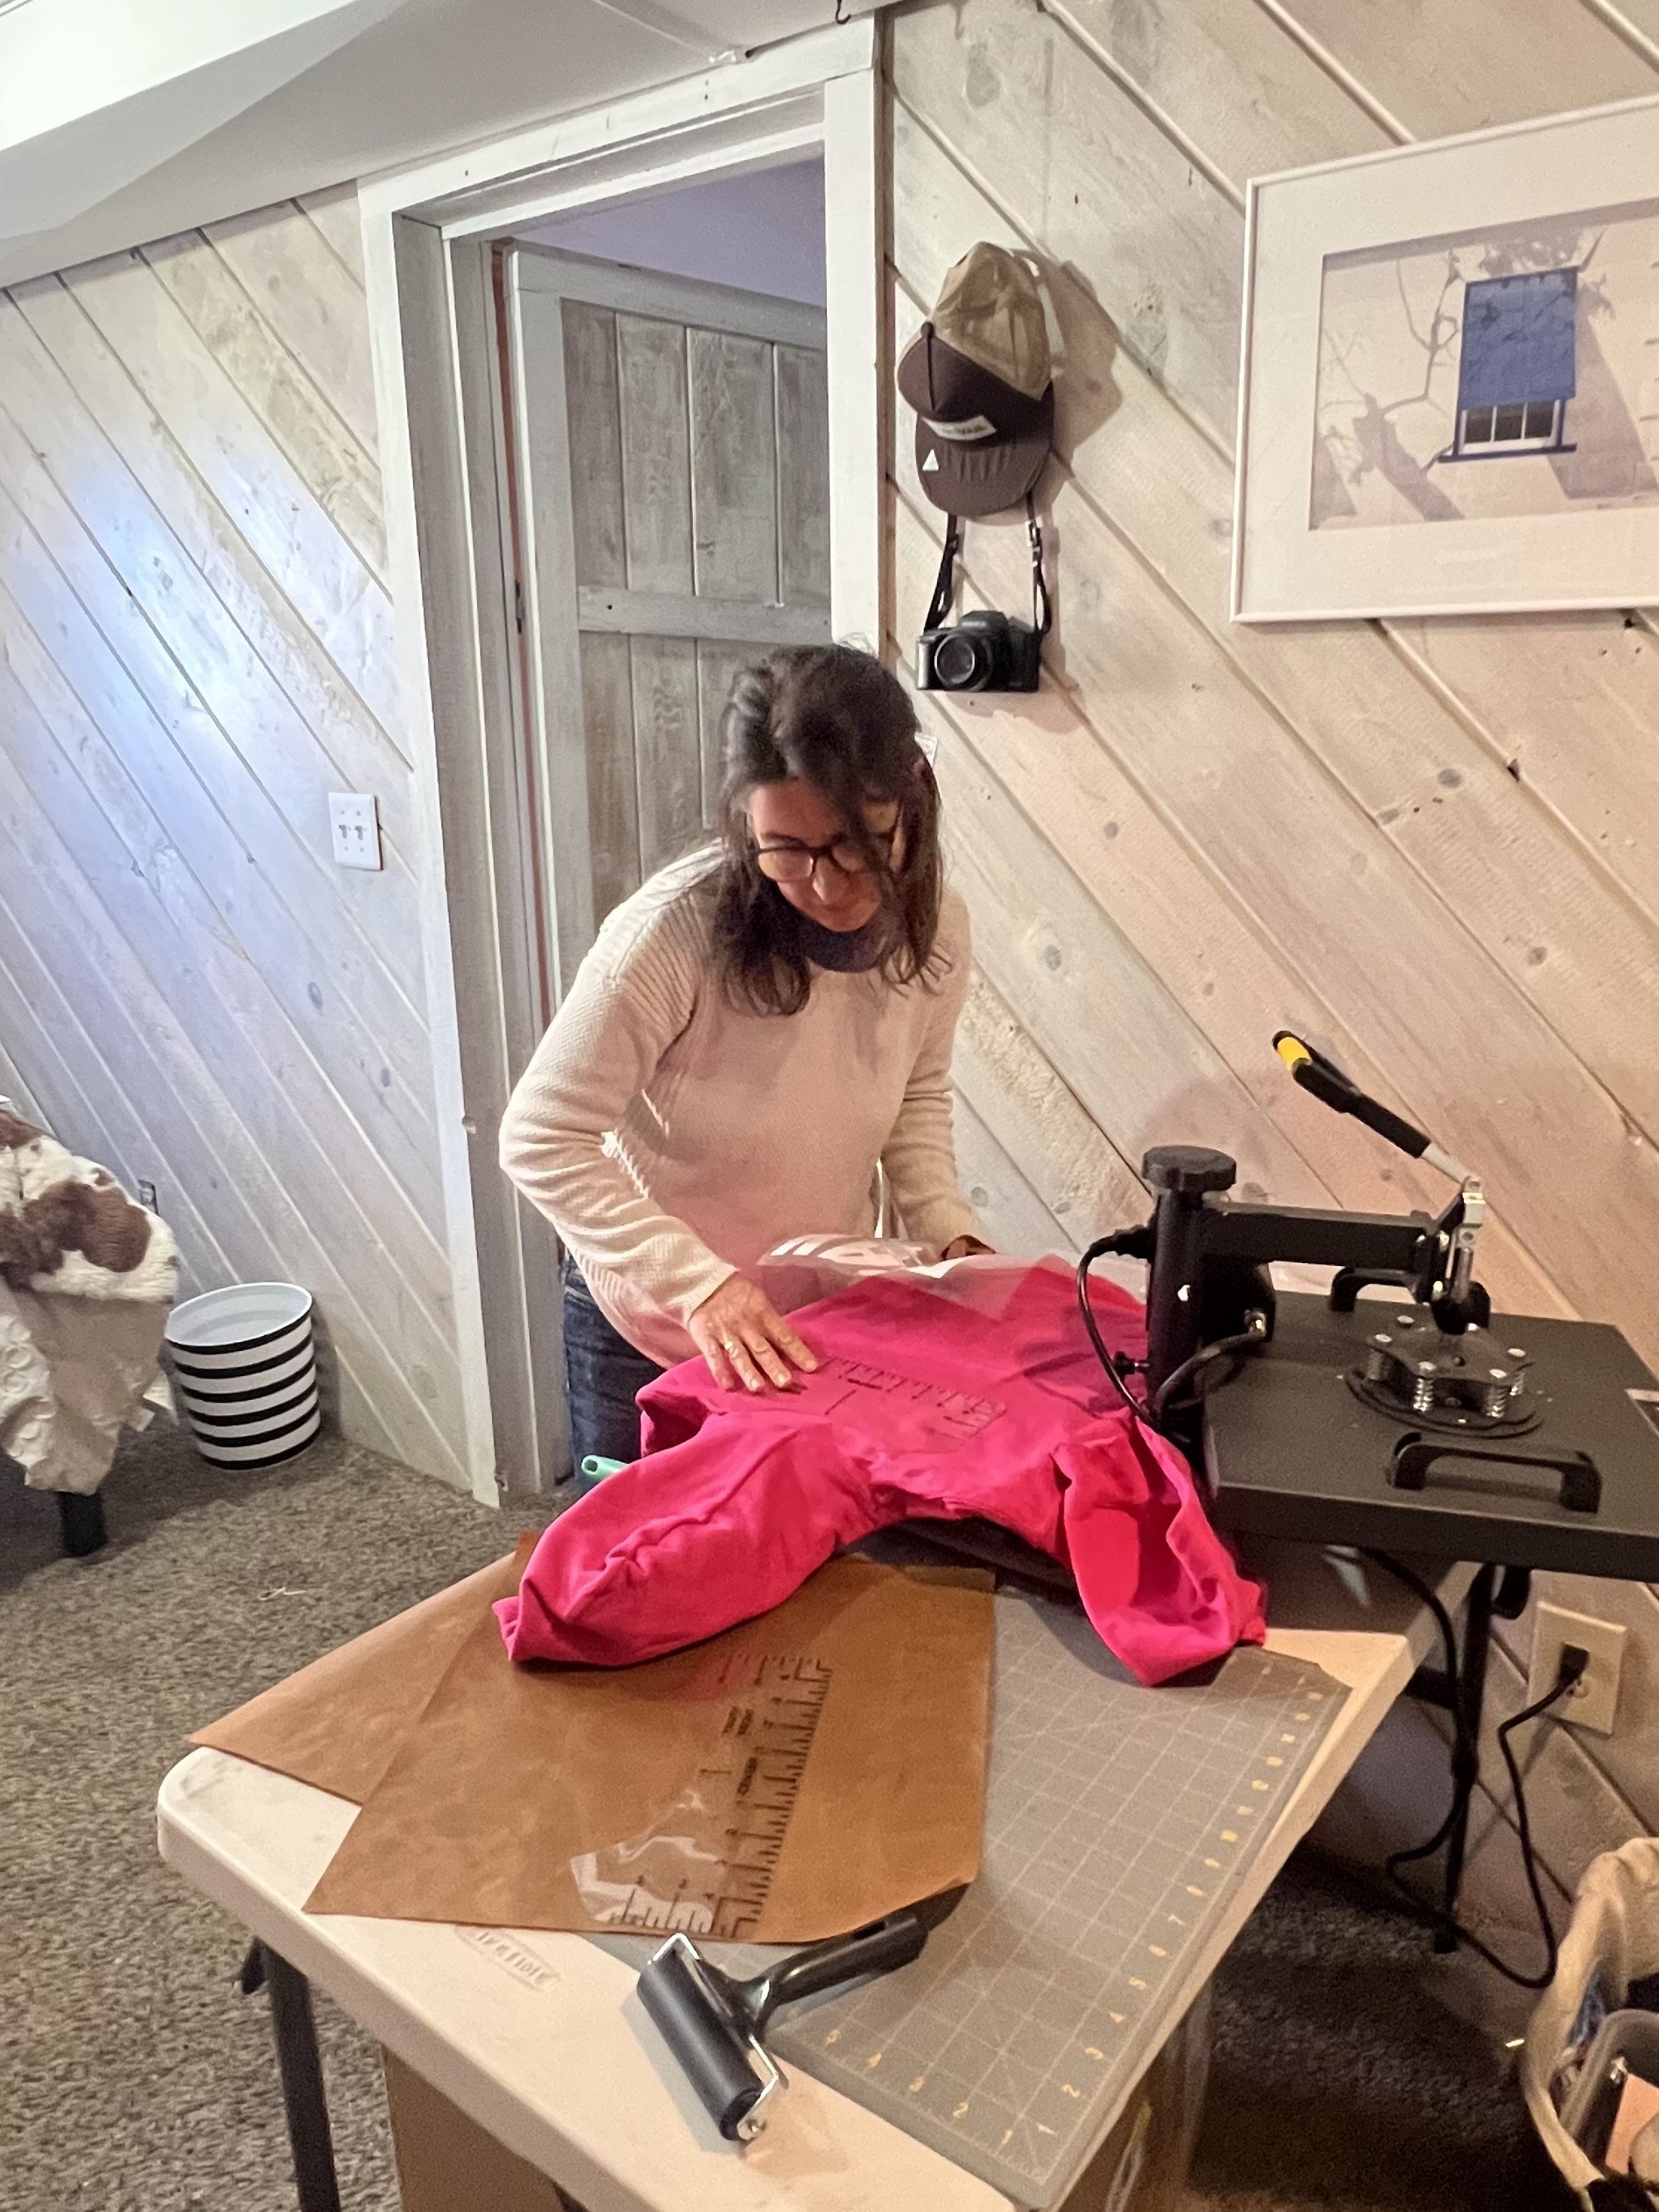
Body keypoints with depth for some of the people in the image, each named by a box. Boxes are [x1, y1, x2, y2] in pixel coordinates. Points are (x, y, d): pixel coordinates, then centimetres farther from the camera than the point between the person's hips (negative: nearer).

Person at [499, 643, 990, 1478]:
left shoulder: (934, 924, -14)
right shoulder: (676, 932, -30)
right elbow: (541, 1139, -26)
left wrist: (946, 1228, -10)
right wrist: (700, 1284, -34)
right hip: (651, 1328, -4)